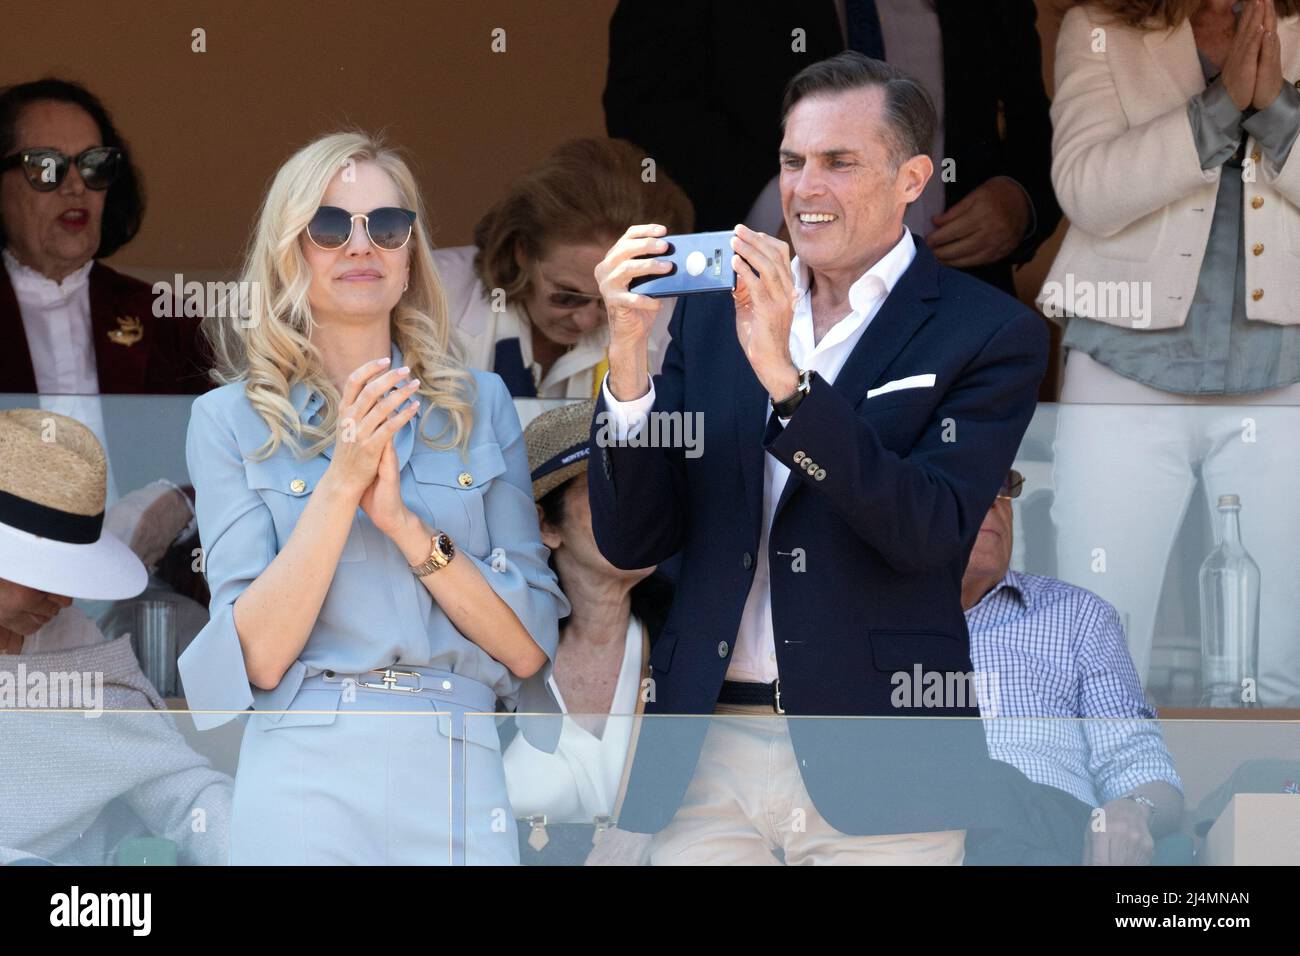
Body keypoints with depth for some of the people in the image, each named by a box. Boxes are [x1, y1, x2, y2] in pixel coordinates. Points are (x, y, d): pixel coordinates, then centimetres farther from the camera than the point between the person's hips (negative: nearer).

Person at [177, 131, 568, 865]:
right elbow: (261, 655, -7)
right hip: (307, 788, -2)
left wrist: (402, 518, -12)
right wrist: (341, 482, -15)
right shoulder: (232, 420, 2)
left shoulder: (480, 405, 6)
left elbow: (528, 647, -1)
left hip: (461, 779, 2)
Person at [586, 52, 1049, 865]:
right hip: (702, 758, 3)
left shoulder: (991, 334, -2)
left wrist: (783, 372, -22)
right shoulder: (711, 315, 10)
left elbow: (932, 531, -15)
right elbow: (632, 543, 5)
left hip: (875, 769, -3)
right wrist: (629, 354, -9)